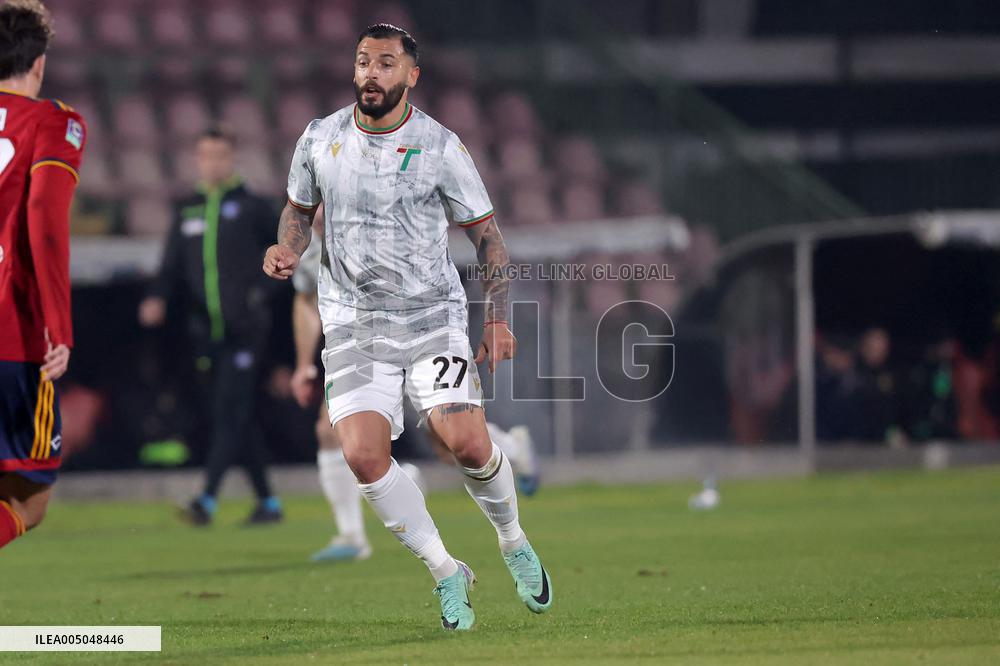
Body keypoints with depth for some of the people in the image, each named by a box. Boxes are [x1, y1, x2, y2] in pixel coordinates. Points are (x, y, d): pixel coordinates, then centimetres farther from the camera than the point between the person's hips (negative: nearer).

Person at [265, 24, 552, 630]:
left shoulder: (440, 148, -6)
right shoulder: (320, 139, 2)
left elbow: (487, 234, 2)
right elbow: (300, 208, 20)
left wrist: (498, 318, -5)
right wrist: (289, 249, -2)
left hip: (432, 313, -2)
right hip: (353, 323, 2)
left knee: (465, 440, -18)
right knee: (363, 454, -16)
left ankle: (514, 543, 13)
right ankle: (447, 574, 1)